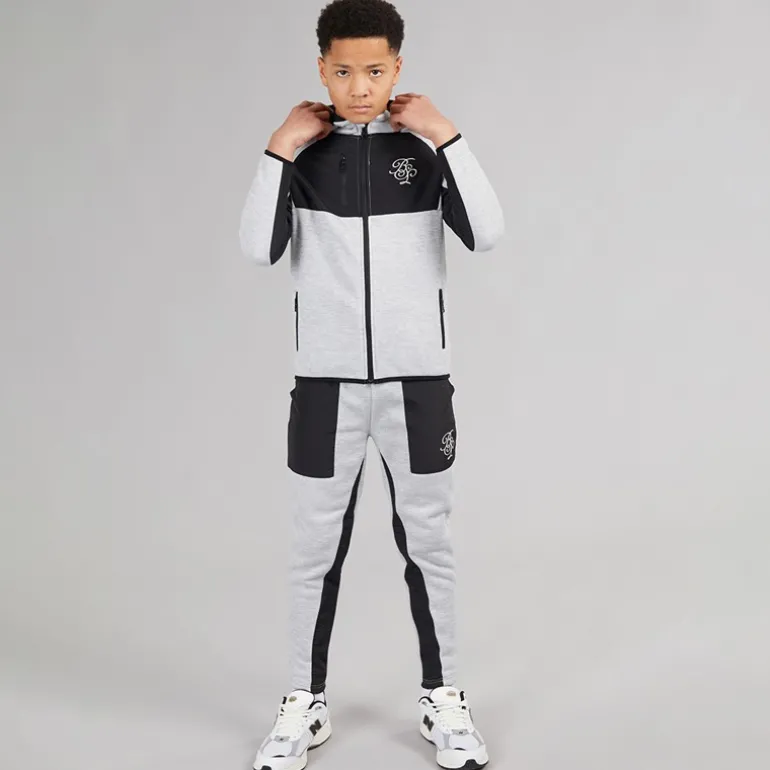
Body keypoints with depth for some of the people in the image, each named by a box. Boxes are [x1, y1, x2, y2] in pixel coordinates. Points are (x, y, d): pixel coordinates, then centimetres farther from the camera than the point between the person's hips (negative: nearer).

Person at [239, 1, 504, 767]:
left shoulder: (425, 147, 0)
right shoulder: (302, 151, 1)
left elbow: (488, 234, -13)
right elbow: (258, 249, -10)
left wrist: (447, 136, -15)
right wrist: (279, 149, -14)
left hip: (417, 379, 0)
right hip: (326, 380, 0)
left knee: (428, 542, 9)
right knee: (315, 548, 8)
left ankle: (442, 699, 26)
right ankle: (305, 703, 24)